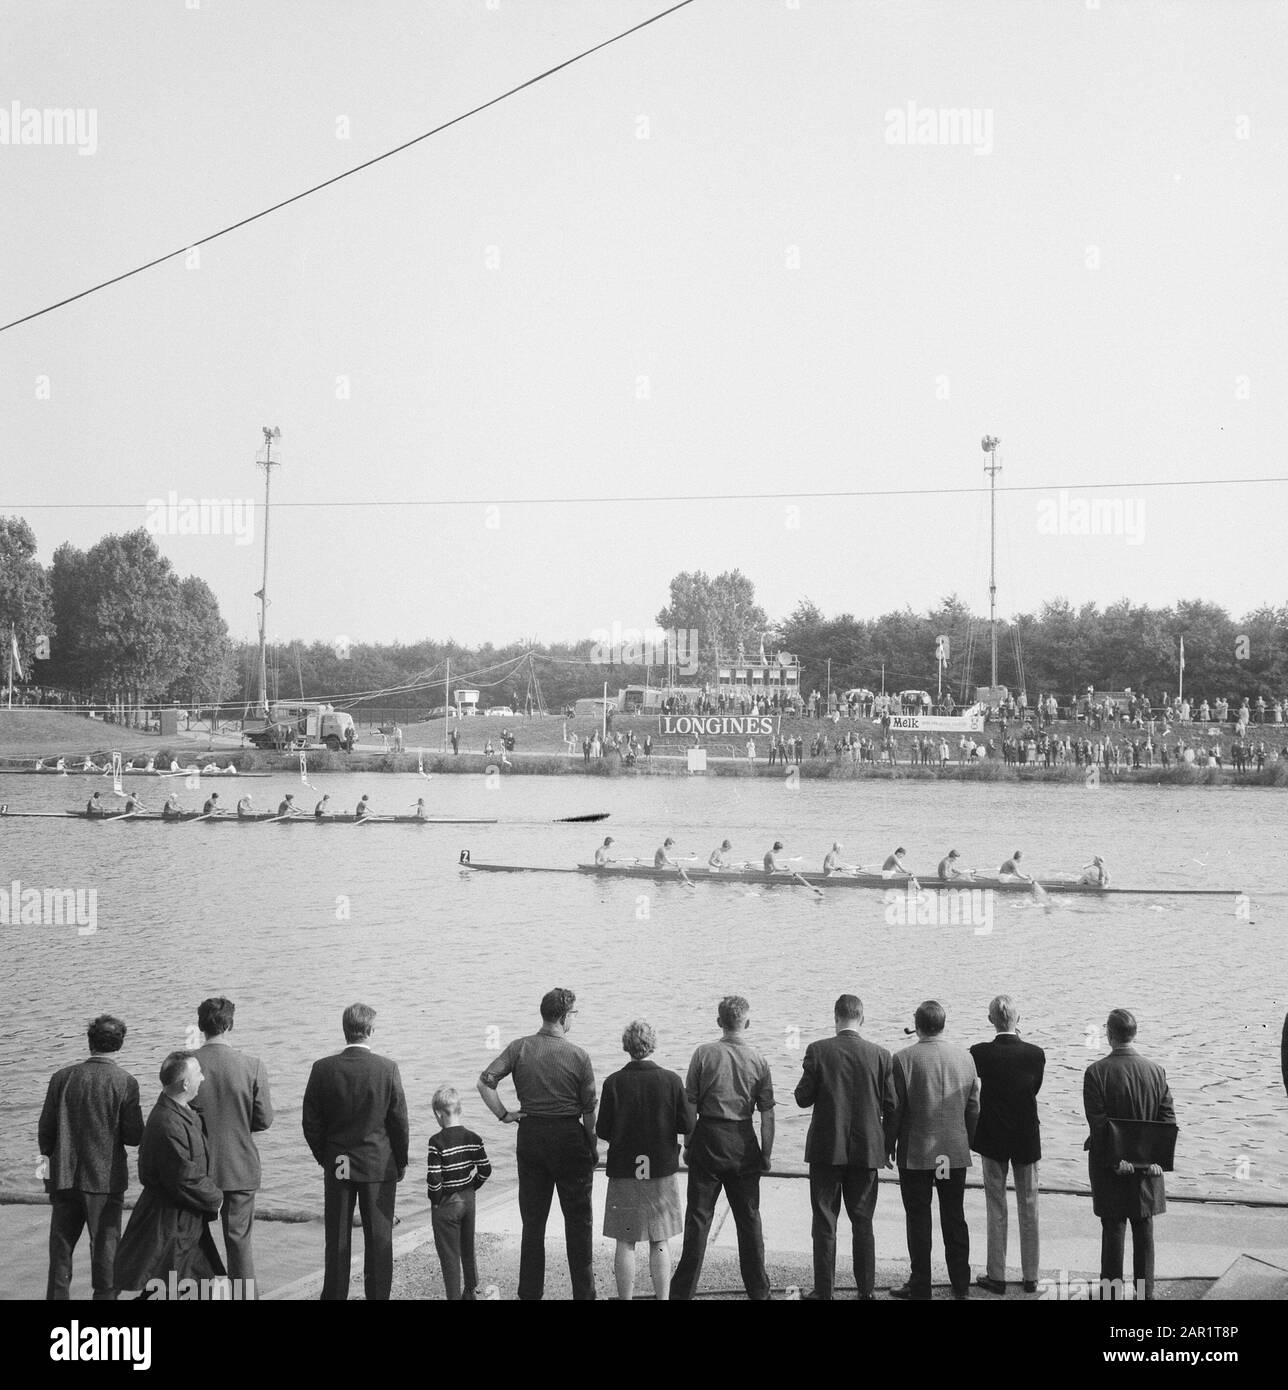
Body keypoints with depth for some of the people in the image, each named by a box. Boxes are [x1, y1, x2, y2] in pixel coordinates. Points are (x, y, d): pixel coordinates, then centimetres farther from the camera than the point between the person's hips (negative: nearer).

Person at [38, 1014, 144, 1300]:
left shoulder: (62, 1078, -2)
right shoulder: (125, 1082, -10)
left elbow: (45, 1129, 2)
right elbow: (134, 1136, -10)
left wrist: (47, 1156, 21)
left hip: (64, 1177, 3)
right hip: (106, 1177, -3)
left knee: (61, 1245, 13)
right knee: (105, 1245, 6)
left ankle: (57, 1296, 18)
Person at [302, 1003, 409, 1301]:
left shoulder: (323, 1069, -8)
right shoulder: (387, 1068, -12)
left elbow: (311, 1123, -3)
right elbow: (399, 1121, -6)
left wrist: (325, 1158, 12)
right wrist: (401, 1163, 7)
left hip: (337, 1166, 2)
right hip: (379, 1165, -1)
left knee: (337, 1241, 11)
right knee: (378, 1240, 8)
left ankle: (335, 1295, 16)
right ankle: (377, 1295, 11)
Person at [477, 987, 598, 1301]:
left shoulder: (520, 1048, -2)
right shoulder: (578, 1056, -9)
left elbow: (485, 1082, -10)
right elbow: (589, 1109, -5)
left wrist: (504, 1115, 0)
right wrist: (593, 1146, 6)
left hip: (530, 1134, 3)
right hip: (569, 1135, -3)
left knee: (533, 1220, 12)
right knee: (578, 1221, 7)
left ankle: (529, 1291, 15)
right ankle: (583, 1292, 9)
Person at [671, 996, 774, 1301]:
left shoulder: (704, 1053, -7)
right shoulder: (758, 1061, -2)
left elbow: (690, 1104, -5)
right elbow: (767, 1113, -1)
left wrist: (687, 1142, 4)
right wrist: (765, 1154, 5)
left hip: (707, 1138, -1)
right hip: (743, 1142, 1)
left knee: (698, 1218, 4)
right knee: (749, 1218, 11)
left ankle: (683, 1290, 7)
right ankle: (758, 1290, 17)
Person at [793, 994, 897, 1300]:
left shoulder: (818, 1051, -9)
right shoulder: (880, 1056, -3)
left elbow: (803, 1098, -7)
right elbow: (892, 1107, 0)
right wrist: (888, 1147, 11)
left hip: (826, 1149, -2)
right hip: (867, 1150, 2)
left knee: (824, 1224, 5)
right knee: (863, 1223, 12)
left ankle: (824, 1292, 6)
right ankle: (865, 1290, 15)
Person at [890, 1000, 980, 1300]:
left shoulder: (904, 1059, -13)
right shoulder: (966, 1058, 0)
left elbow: (894, 1108, -9)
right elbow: (973, 1108, 6)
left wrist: (889, 1146, 4)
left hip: (915, 1153, -4)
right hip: (956, 1152, 4)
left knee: (918, 1220, 4)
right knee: (955, 1219, 13)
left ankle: (920, 1287, 9)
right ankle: (961, 1285, 18)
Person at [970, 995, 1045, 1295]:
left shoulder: (980, 1053, -14)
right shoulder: (1035, 1054, -12)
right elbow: (1035, 1088, 5)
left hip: (992, 1139, -1)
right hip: (1027, 1139, 1)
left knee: (996, 1210, 8)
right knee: (1028, 1209, 12)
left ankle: (997, 1276, 12)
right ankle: (1030, 1277, 18)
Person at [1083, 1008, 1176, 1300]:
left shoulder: (1096, 1072, -12)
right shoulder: (1156, 1071, -1)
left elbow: (1098, 1122, -16)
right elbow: (1168, 1118, -4)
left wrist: (1115, 1159, -14)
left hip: (1110, 1166, -3)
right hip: (1147, 1166, 3)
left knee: (1113, 1228, 5)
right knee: (1144, 1228, 11)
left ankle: (1112, 1289, 10)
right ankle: (1145, 1290, 17)